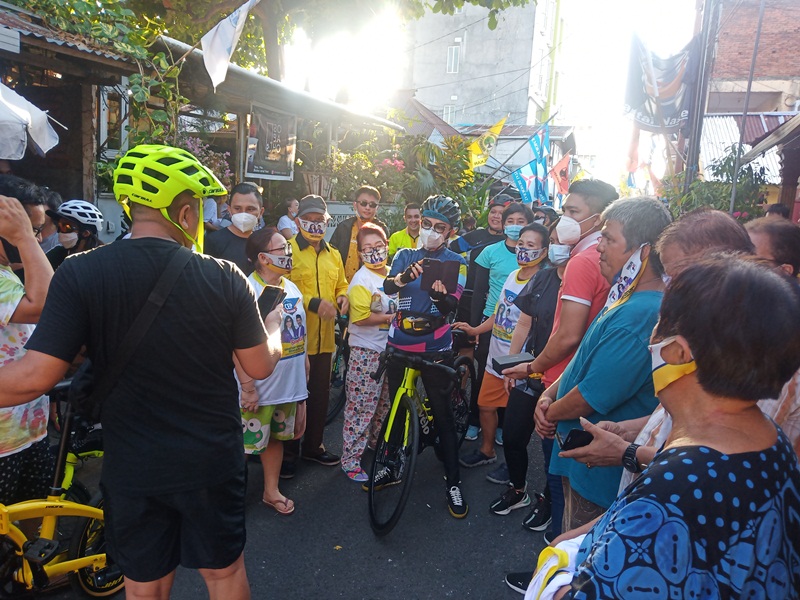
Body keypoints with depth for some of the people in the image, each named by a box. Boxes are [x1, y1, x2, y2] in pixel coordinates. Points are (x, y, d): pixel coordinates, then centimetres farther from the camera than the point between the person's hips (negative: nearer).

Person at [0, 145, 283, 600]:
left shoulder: (80, 274, -14)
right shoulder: (225, 277, -14)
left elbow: (37, 376, -17)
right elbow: (260, 367, -6)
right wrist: (274, 325, 15)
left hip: (132, 467, 1)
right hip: (214, 460, 0)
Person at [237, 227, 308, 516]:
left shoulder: (291, 287, 7)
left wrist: (304, 363, 15)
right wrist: (248, 387, -21)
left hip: (289, 383, 7)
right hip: (258, 388, -7)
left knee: (276, 437, 20)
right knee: (246, 444, 4)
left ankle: (271, 491, 36)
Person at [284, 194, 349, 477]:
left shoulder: (333, 255, 15)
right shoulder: (288, 249, -6)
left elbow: (341, 285, 23)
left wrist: (343, 297, 1)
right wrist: (313, 303, -25)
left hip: (324, 338, 6)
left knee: (320, 394, 16)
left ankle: (313, 445, 33)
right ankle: (288, 452, 20)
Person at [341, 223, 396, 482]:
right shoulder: (362, 281, -15)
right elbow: (360, 318, -23)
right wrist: (390, 318, -19)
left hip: (390, 349, 8)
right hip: (366, 352, -7)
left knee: (384, 404, 21)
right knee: (361, 407, -2)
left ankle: (379, 443, 41)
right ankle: (350, 460, 10)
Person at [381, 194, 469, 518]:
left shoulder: (456, 262, 0)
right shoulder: (405, 255, 5)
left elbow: (452, 304, -13)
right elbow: (388, 286, -13)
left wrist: (440, 296, -36)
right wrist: (405, 277, -35)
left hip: (435, 348, -3)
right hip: (400, 343, 3)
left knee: (443, 413, 2)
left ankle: (453, 481, 15)